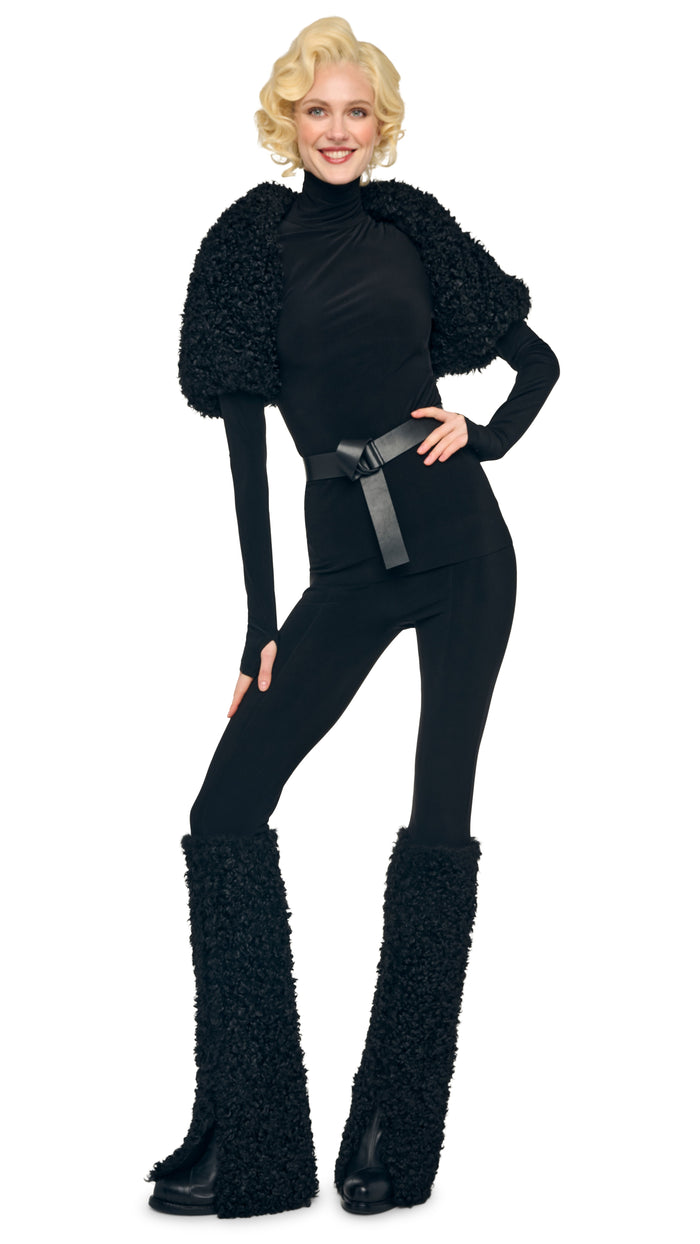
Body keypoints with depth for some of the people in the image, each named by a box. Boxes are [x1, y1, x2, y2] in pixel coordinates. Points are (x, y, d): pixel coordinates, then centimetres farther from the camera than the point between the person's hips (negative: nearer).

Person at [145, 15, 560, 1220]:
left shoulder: (412, 226, 6)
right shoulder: (253, 243, 4)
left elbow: (539, 359, 15)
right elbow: (243, 442, 3)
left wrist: (486, 434, -5)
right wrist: (262, 623, 0)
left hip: (459, 545, 0)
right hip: (346, 565, 0)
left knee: (438, 827, 0)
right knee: (225, 815, -9)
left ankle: (396, 1136, 11)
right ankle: (251, 1149, -1)